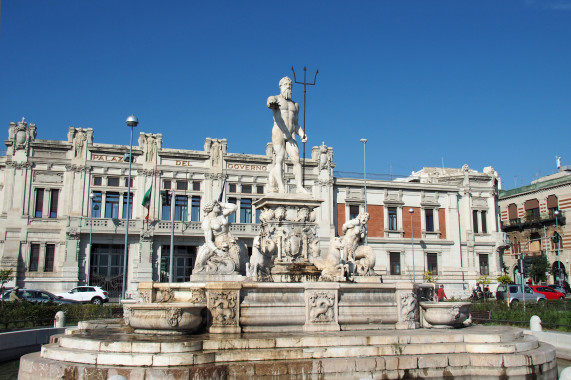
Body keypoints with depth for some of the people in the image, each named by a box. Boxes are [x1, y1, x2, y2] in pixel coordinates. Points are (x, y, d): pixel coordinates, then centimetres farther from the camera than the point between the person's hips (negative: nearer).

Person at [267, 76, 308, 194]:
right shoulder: (275, 99, 6)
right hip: (278, 132, -5)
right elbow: (269, 103, -21)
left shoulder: (295, 105, 24)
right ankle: (281, 187, -20)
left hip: (290, 135, 5)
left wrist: (302, 134, 5)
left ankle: (299, 187, -15)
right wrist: (271, 103, -46)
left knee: (296, 159, -10)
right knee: (280, 159, -14)